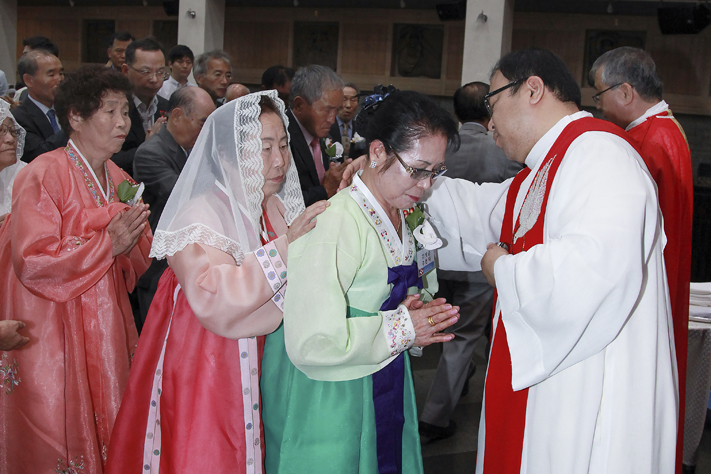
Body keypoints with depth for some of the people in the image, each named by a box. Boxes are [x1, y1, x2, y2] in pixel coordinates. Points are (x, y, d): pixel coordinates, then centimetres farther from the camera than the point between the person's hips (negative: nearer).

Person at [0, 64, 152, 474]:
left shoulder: (121, 182, 11)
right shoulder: (44, 175, -11)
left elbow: (139, 261, 15)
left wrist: (132, 240, -8)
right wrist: (107, 243, -19)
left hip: (105, 329, 7)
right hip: (53, 334, -6)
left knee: (105, 431, 10)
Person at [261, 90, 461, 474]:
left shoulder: (400, 217, 5)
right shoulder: (332, 225, -25)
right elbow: (311, 343, -30)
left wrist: (420, 312, -2)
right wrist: (402, 328, -21)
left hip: (383, 391, 8)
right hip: (329, 402, -8)